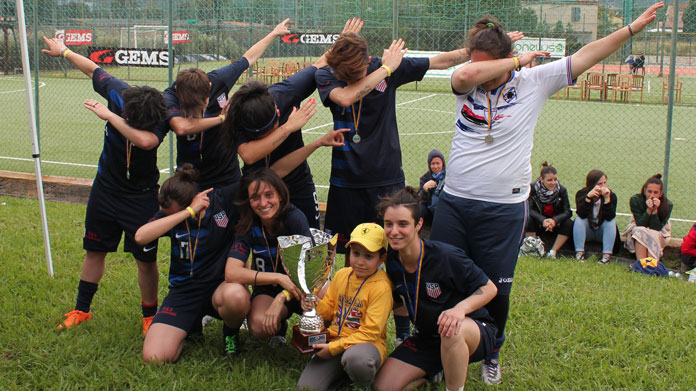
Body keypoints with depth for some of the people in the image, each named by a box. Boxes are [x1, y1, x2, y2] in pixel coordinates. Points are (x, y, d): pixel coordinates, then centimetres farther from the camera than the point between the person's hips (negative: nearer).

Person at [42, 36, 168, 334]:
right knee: (94, 251, 15)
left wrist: (109, 115, -39)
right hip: (105, 188, 4)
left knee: (146, 261, -3)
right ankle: (81, 309, 31)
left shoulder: (159, 120, -28)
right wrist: (64, 51, 18)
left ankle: (149, 315, 18)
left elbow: (146, 140, -51)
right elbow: (94, 69, 3)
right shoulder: (117, 92, -17)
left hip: (141, 197, -4)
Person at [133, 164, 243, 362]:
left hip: (221, 283, -2)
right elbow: (140, 237, -23)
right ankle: (192, 327, 17)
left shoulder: (223, 199, -9)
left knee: (233, 296, -42)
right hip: (184, 290, 2)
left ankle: (231, 331, -3)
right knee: (154, 357, -17)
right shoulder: (169, 213, -2)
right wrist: (189, 212, -24)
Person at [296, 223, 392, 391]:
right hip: (334, 340, 5)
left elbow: (370, 333, -15)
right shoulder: (342, 275, 10)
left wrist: (334, 347, -17)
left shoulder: (381, 287, -11)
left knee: (356, 358, -42)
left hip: (366, 344, -4)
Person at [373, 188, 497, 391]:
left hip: (473, 331, -6)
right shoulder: (392, 260, -7)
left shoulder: (446, 256, -24)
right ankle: (444, 368, 15)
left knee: (452, 331, -42)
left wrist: (460, 308, -34)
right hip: (427, 338, 6)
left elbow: (489, 288, -16)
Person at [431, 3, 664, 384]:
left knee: (495, 289, 7)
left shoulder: (533, 81, -1)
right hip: (453, 202, 2)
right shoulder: (466, 83, 0)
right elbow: (466, 74, -24)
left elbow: (584, 56, 1)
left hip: (503, 209, -1)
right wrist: (517, 59, -14)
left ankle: (491, 353, 32)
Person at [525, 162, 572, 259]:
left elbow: (567, 212, -14)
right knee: (529, 220, -32)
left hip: (555, 224, 1)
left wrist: (555, 220, -35)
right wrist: (543, 220, -38)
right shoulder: (533, 188, -14)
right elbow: (529, 209, -20)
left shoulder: (562, 190, -11)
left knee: (569, 224, -27)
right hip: (538, 223, -1)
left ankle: (553, 252, -21)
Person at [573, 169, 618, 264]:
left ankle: (607, 254, -30)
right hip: (587, 231, 0)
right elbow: (582, 215, -29)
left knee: (612, 222, -27)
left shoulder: (611, 195, -15)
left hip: (602, 232, 0)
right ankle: (579, 252, -27)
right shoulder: (581, 194, -14)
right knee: (579, 220, -27)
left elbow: (610, 217, -29)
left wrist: (607, 199, -38)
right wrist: (588, 197, -40)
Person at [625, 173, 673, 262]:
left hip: (659, 233, 0)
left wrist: (655, 210, -36)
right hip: (637, 229, 0)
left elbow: (656, 228, -23)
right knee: (640, 231, -34)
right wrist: (649, 210, -37)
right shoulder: (635, 200, -21)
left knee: (653, 235, -34)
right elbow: (640, 224, -23)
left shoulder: (667, 205, -20)